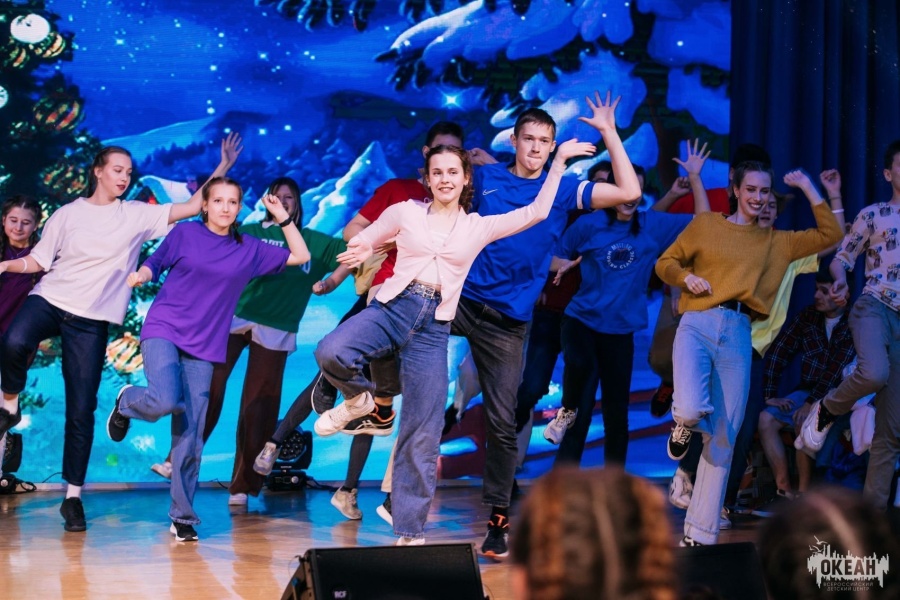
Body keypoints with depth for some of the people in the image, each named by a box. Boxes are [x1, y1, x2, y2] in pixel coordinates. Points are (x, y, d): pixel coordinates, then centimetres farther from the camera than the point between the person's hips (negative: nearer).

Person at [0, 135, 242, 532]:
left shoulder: (137, 215, 8)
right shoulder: (67, 215, 7)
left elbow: (192, 207, 6)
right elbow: (38, 261, 7)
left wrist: (223, 167, -1)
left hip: (92, 320, 0)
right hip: (49, 299, 0)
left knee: (81, 412, -2)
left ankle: (73, 496, 8)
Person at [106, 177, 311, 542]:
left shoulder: (250, 249, 10)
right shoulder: (185, 234, 3)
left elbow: (300, 256, 15)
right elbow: (154, 264, 7)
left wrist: (283, 218, 6)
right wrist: (138, 276, -14)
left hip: (203, 348, 3)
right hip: (163, 330, -2)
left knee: (190, 439, 0)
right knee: (166, 401, -29)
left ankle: (183, 517, 11)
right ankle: (126, 402, 7)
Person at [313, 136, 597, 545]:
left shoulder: (479, 227, 13)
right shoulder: (404, 213, 9)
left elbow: (536, 212, 12)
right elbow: (362, 241, 18)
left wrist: (558, 162, 11)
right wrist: (360, 251, -6)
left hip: (433, 328, 1)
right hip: (391, 308, -1)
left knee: (422, 437, -1)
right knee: (331, 353, -34)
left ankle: (410, 533, 8)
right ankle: (358, 399, 0)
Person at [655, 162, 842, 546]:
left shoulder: (778, 242, 19)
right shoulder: (706, 225, 12)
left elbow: (830, 235, 15)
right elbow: (665, 262, 14)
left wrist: (808, 188, 13)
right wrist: (687, 277, -6)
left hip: (738, 336, 3)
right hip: (697, 325, -3)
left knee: (723, 441, 0)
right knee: (690, 410, -29)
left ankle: (700, 536, 9)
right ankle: (683, 428, 12)